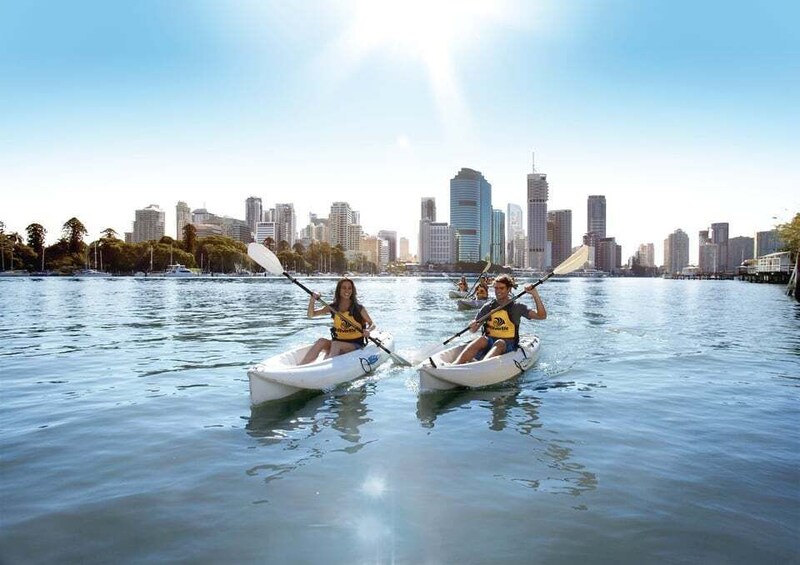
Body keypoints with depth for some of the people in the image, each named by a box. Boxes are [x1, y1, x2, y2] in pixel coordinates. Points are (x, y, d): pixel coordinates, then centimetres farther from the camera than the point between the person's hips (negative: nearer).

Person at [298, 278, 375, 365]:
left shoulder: (359, 308, -2)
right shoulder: (332, 307, 6)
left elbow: (372, 324, 6)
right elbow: (311, 315, 3)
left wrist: (367, 330, -17)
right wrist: (312, 301, -17)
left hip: (355, 345, -3)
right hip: (337, 342, 3)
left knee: (336, 344, -33)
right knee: (321, 341, -26)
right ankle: (299, 366, -36)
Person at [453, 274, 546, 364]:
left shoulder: (517, 307, 6)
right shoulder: (488, 306, 10)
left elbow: (542, 316, -3)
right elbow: (473, 330, 8)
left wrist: (535, 294, -12)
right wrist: (473, 326, -17)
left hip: (508, 345, -1)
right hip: (488, 343, 2)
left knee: (500, 343, -36)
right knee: (481, 340, -32)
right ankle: (455, 365, -52)